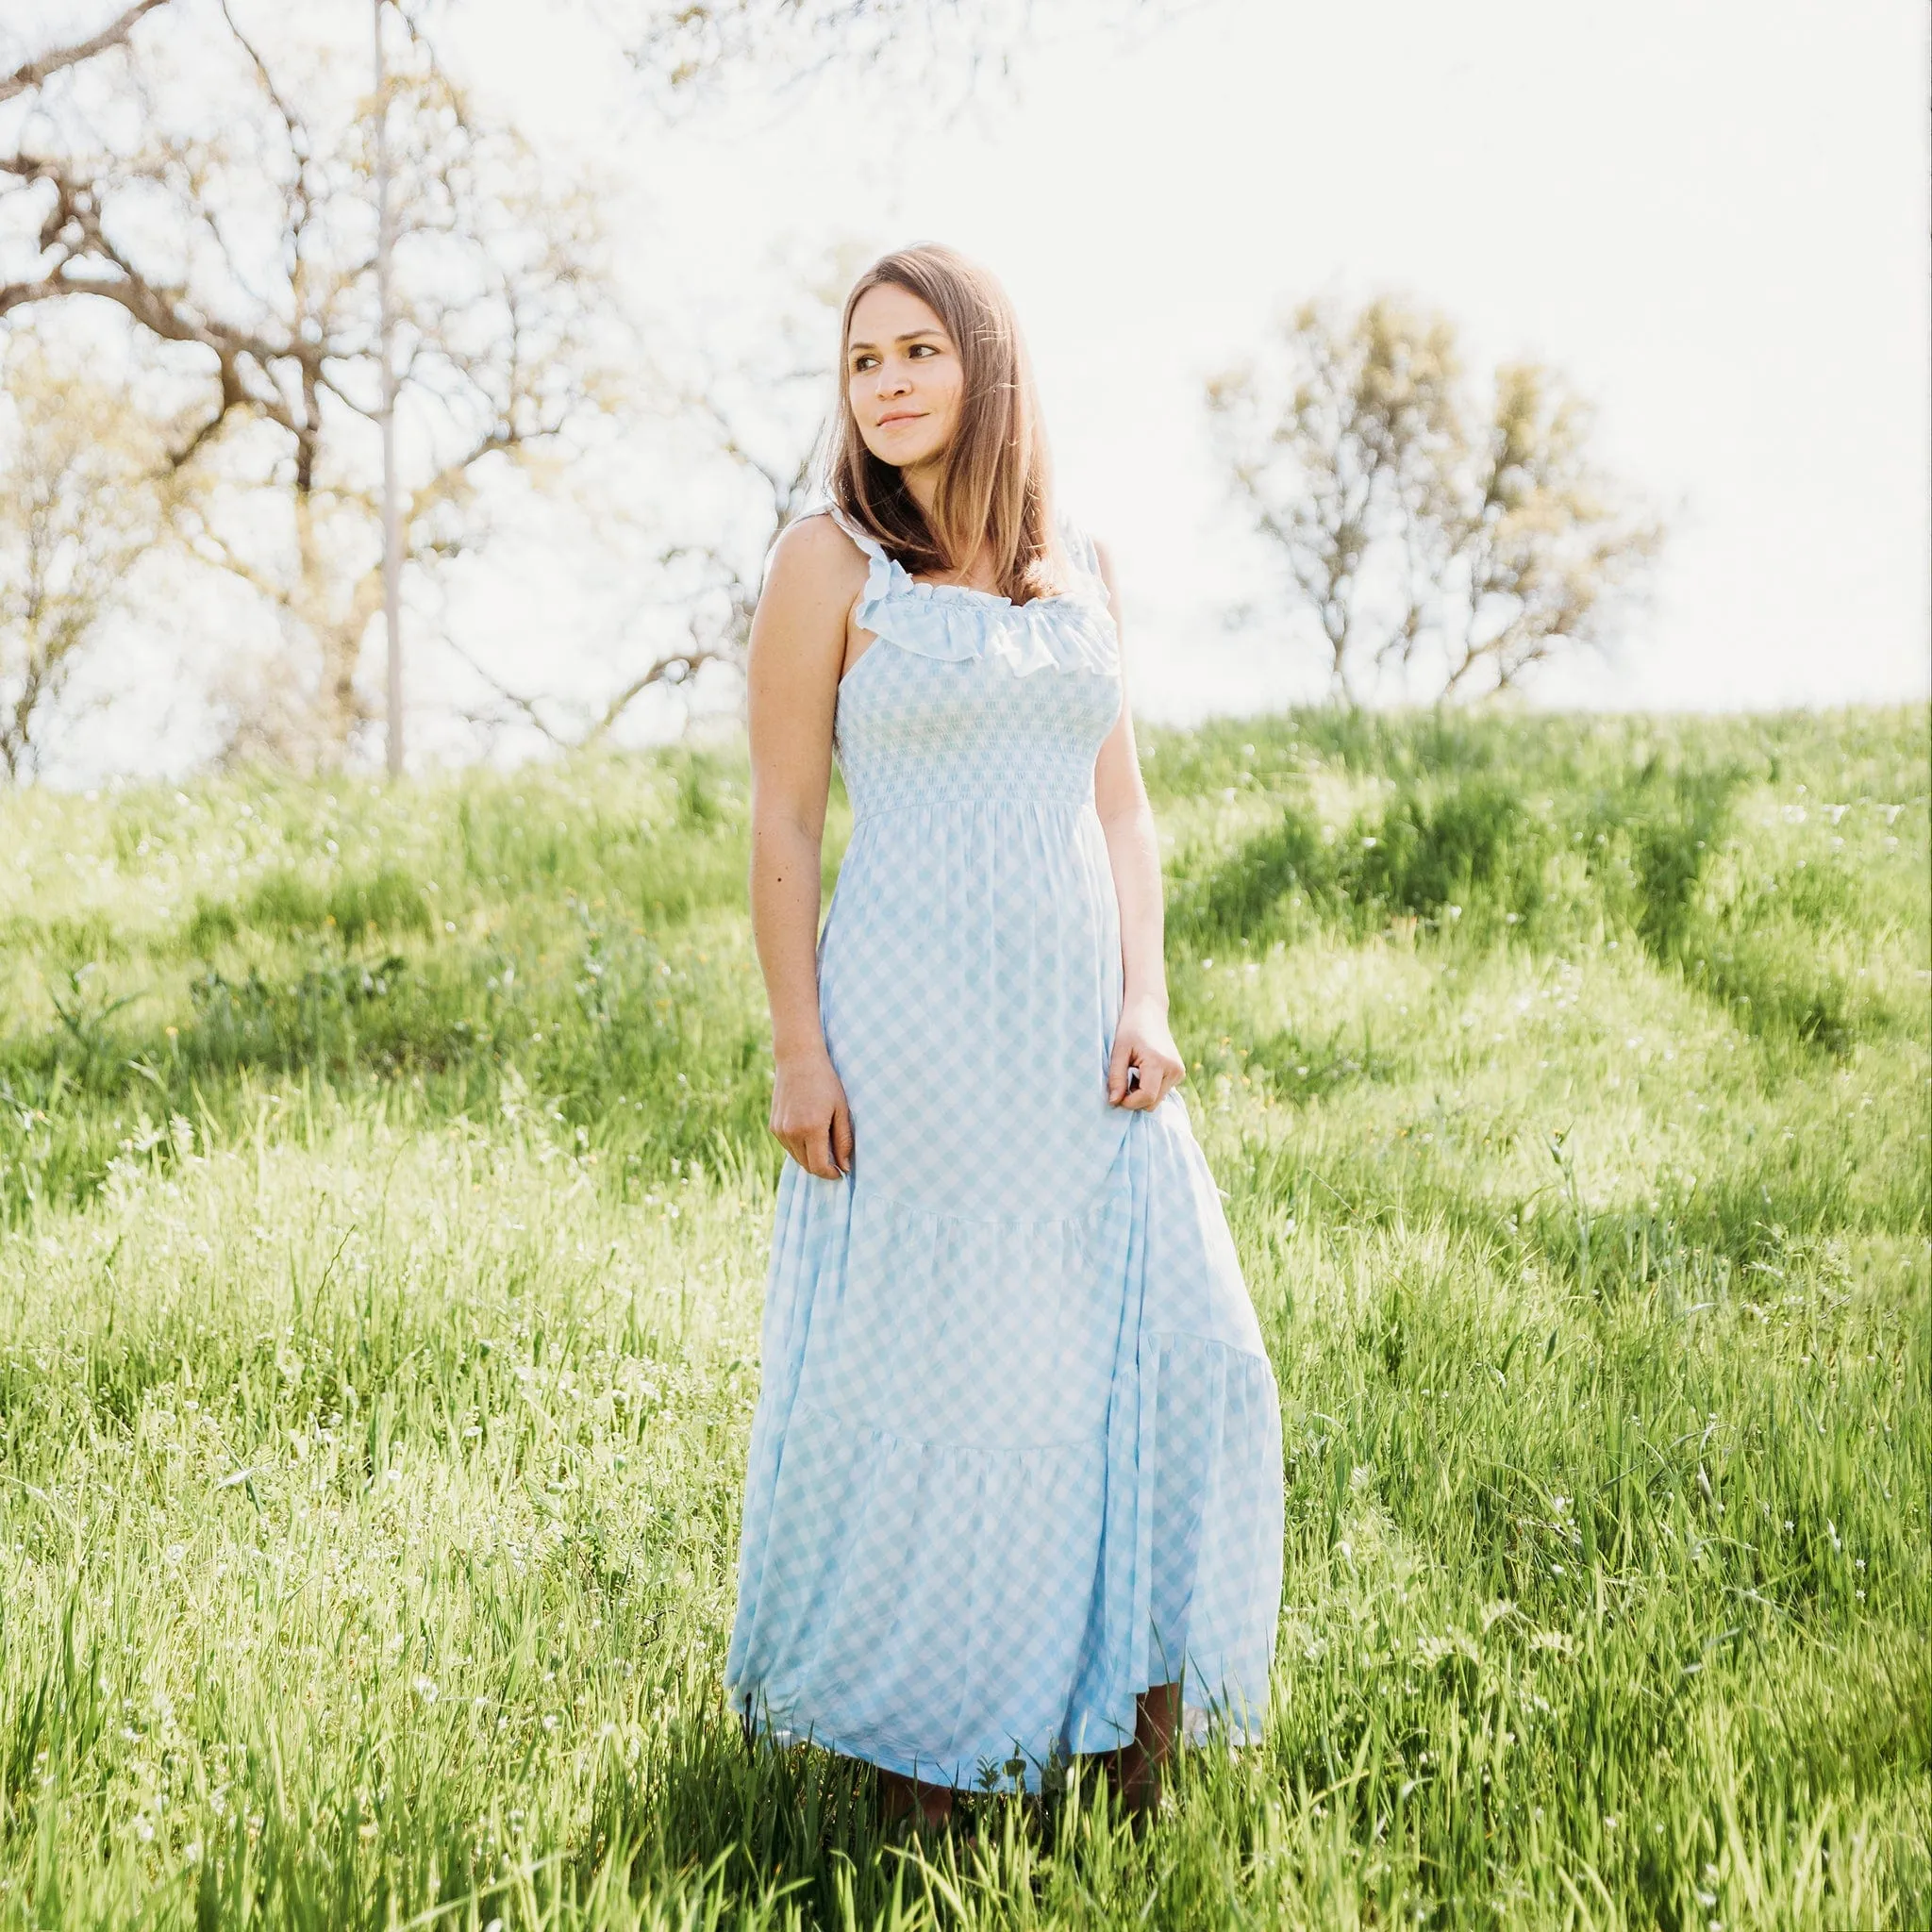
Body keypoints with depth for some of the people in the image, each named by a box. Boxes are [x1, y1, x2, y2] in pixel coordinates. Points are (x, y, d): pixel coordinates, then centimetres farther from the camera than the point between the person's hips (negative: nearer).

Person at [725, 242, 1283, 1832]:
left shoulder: (1079, 568, 12)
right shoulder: (830, 564, -1)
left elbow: (1122, 810, 13)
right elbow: (783, 821, -3)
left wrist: (1145, 1005, -1)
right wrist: (798, 1051, -10)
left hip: (1078, 1029, 5)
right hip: (913, 1029, -4)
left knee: (1178, 1351, -1)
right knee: (923, 1377, 1)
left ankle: (1137, 1709, 12)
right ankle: (901, 1736, 17)